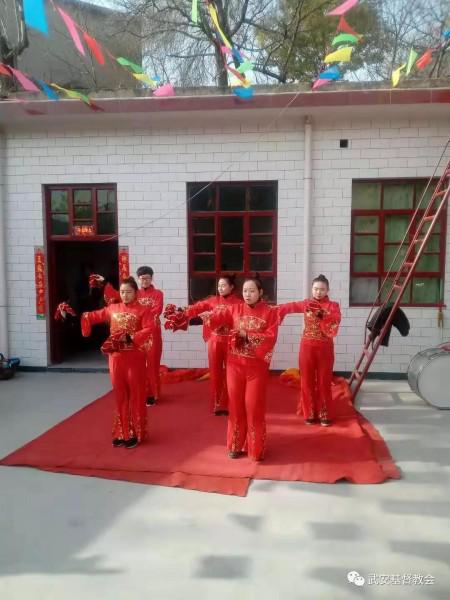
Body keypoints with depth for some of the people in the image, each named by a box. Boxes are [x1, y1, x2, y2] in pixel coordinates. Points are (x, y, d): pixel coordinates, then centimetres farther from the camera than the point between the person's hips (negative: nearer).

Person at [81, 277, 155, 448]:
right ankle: (122, 432, 23)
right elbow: (95, 316, 19)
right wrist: (80, 316, 3)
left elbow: (149, 330, -17)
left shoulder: (144, 310, -5)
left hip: (135, 358, -4)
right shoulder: (113, 308, 9)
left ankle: (135, 433, 15)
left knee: (135, 395, 4)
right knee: (120, 395, 11)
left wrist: (130, 337, -26)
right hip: (116, 357, 5)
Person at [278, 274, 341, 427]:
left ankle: (324, 414, 15)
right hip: (307, 346, 2)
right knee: (307, 380, 5)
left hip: (325, 348, -2)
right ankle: (310, 413, 17)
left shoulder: (333, 305, -2)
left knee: (324, 381, 4)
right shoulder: (306, 303, 5)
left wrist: (321, 314, -31)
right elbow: (288, 307, 15)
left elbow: (335, 321, -19)